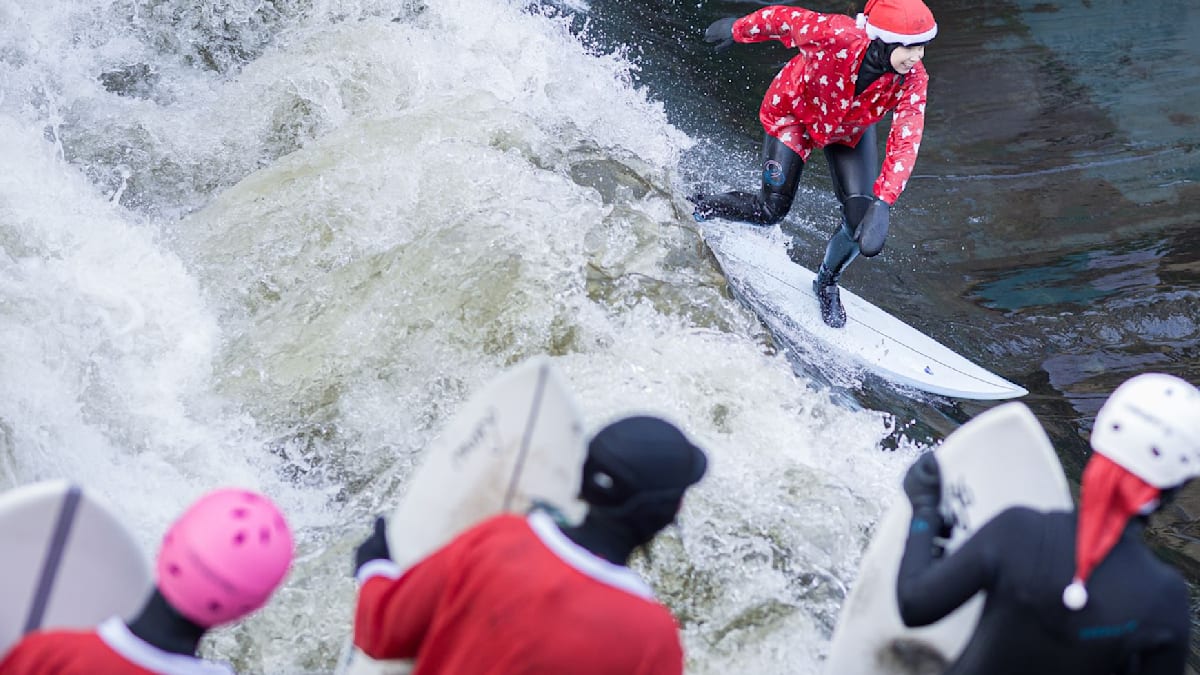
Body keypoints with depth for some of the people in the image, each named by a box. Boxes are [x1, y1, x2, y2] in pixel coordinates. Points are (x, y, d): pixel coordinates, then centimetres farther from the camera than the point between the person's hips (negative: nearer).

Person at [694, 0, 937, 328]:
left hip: (851, 131, 3)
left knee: (861, 216, -10)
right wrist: (737, 29, -6)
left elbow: (904, 145, -37)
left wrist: (882, 205, -48)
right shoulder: (835, 36, -42)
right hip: (795, 114, -3)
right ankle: (697, 207, 24)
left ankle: (827, 283, 21)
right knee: (771, 211, -5)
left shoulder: (912, 80, -34)